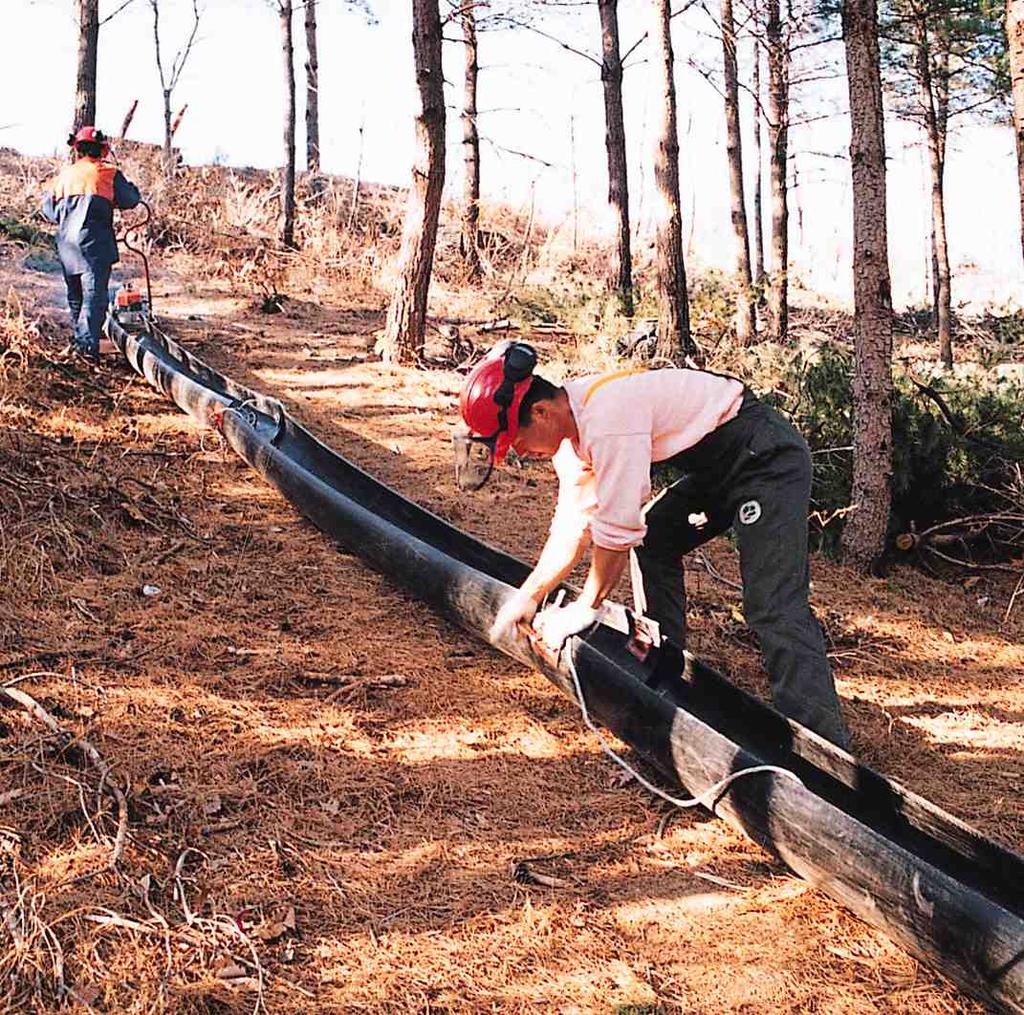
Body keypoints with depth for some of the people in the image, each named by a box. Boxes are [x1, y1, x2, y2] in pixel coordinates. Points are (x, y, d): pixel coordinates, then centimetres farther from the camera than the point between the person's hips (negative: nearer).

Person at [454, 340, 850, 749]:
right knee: (651, 541, 18)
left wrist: (586, 608, -9)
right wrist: (526, 597, 11)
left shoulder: (607, 416, -27)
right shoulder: (574, 424, 5)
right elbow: (573, 523, 12)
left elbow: (616, 529, -23)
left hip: (768, 457, -11)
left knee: (773, 607, -18)